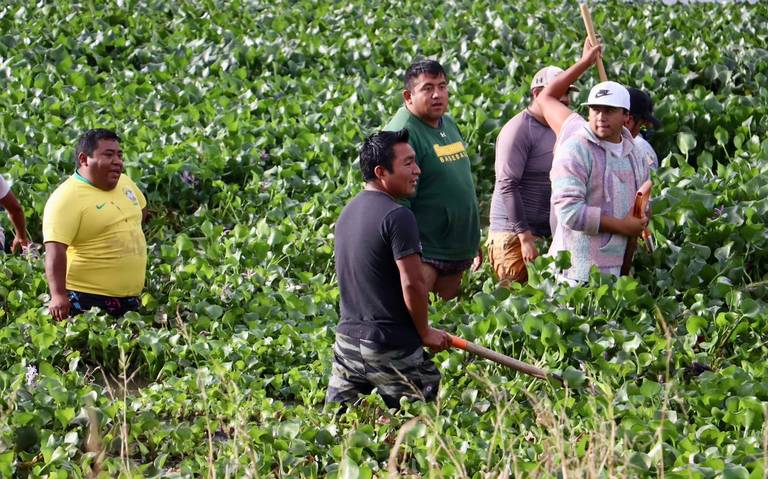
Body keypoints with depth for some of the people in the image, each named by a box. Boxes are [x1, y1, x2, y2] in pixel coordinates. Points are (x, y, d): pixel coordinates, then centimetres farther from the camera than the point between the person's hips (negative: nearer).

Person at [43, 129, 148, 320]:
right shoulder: (66, 198, -16)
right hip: (88, 300, -8)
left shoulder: (125, 182, 8)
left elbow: (141, 209, 30)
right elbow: (55, 249, -25)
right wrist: (58, 295, -33)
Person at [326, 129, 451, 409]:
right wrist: (425, 333, -5)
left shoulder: (349, 211, 13)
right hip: (392, 349, -8)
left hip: (348, 337, 8)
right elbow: (412, 283, -20)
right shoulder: (397, 216, -16)